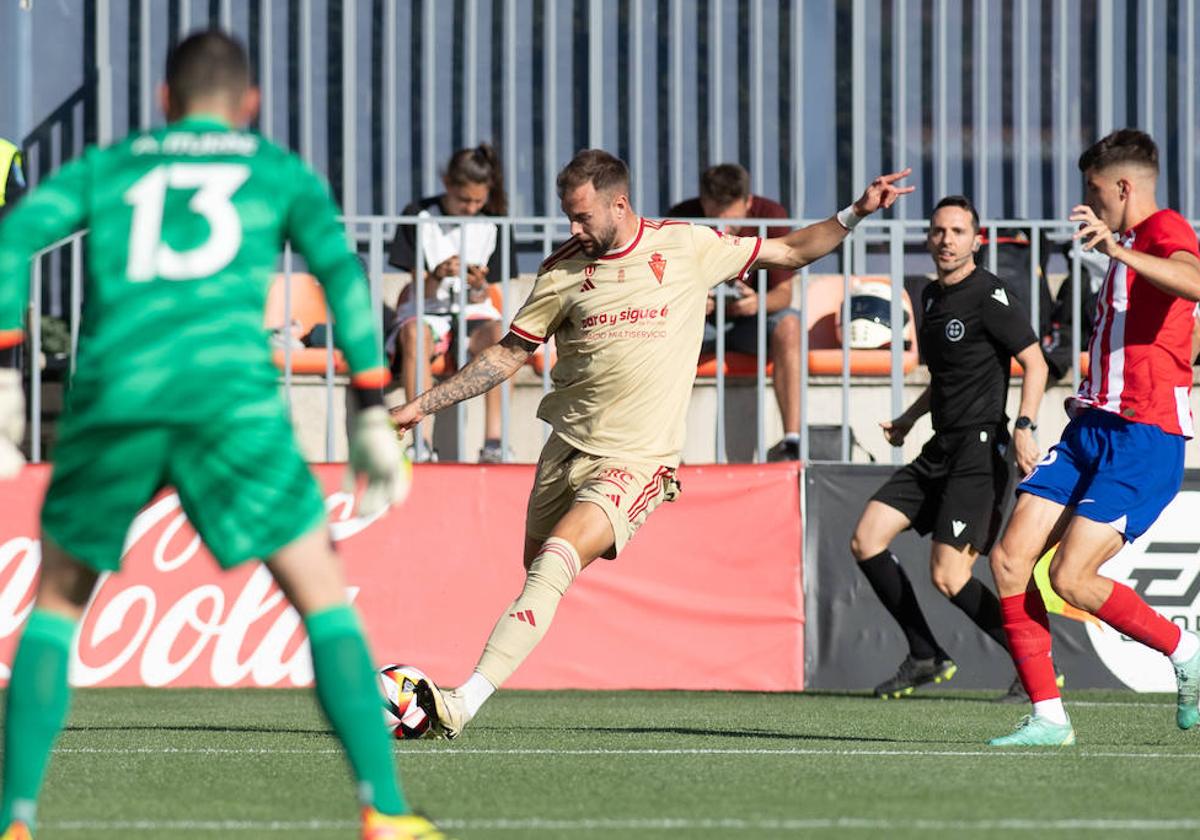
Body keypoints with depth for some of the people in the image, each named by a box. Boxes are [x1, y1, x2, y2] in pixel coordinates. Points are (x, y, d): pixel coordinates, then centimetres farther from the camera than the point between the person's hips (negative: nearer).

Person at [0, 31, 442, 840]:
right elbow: (340, 268, 8)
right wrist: (373, 415, 6)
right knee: (325, 597, 8)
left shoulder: (105, 167, 26)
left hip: (112, 393, 1)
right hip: (231, 393, -1)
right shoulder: (280, 172, 24)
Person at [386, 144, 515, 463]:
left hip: (472, 315, 1)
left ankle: (494, 439, -37)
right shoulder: (419, 216, -2)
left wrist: (478, 288, -21)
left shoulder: (492, 224, 4)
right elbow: (421, 292, -4)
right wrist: (437, 277, -27)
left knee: (501, 333, -35)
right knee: (415, 334, -39)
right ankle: (421, 442, -42)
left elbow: (479, 298, 4)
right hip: (426, 314, -1)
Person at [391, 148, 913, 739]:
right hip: (567, 446, 5)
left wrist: (855, 214, 1)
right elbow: (507, 356, 13)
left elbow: (788, 252, 12)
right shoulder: (563, 270, 6)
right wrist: (421, 406, 9)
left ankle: (463, 704, -28)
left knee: (554, 565, -21)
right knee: (537, 574, 4)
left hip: (635, 460, -5)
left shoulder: (687, 246, 1)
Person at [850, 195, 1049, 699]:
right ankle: (925, 658, 12)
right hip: (941, 450, 9)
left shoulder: (987, 295, -11)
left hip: (980, 452, -9)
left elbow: (1034, 362, -13)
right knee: (866, 542, 3)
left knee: (948, 576, -14)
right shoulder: (932, 297, 16)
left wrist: (1024, 426, -24)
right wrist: (909, 419, 22)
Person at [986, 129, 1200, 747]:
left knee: (1071, 578, -16)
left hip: (1144, 439, -9)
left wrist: (1117, 249, -42)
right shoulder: (1128, 249, 23)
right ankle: (1047, 717, 0)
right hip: (1091, 429, 9)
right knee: (1010, 559, -4)